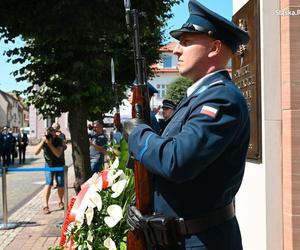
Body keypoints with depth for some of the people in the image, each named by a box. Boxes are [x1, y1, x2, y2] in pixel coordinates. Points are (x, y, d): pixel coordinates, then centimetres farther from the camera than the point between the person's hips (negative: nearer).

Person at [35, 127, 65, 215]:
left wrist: (50, 144, -34)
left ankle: (60, 202, 24)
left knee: (61, 185, -2)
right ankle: (45, 206, -13)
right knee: (48, 183, -15)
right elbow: (36, 152, -18)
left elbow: (58, 154, -28)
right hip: (49, 165, 1)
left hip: (60, 165, 0)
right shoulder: (44, 140, -10)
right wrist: (42, 142, -28)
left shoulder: (59, 140, -16)